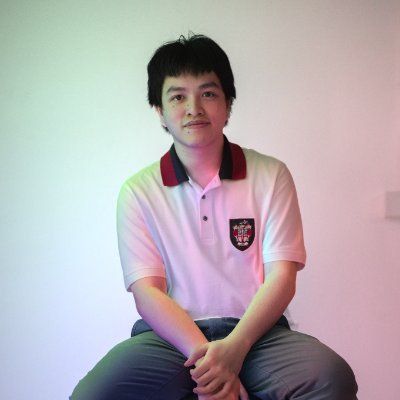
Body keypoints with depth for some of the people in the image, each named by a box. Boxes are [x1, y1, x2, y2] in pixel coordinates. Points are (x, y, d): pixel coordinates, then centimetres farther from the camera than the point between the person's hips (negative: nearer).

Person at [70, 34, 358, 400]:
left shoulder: (271, 176, 6)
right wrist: (205, 354, -20)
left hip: (254, 332, 0)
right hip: (171, 334, 1)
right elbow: (147, 291, -3)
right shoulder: (138, 191, 6)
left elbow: (281, 277, -2)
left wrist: (234, 348, -20)